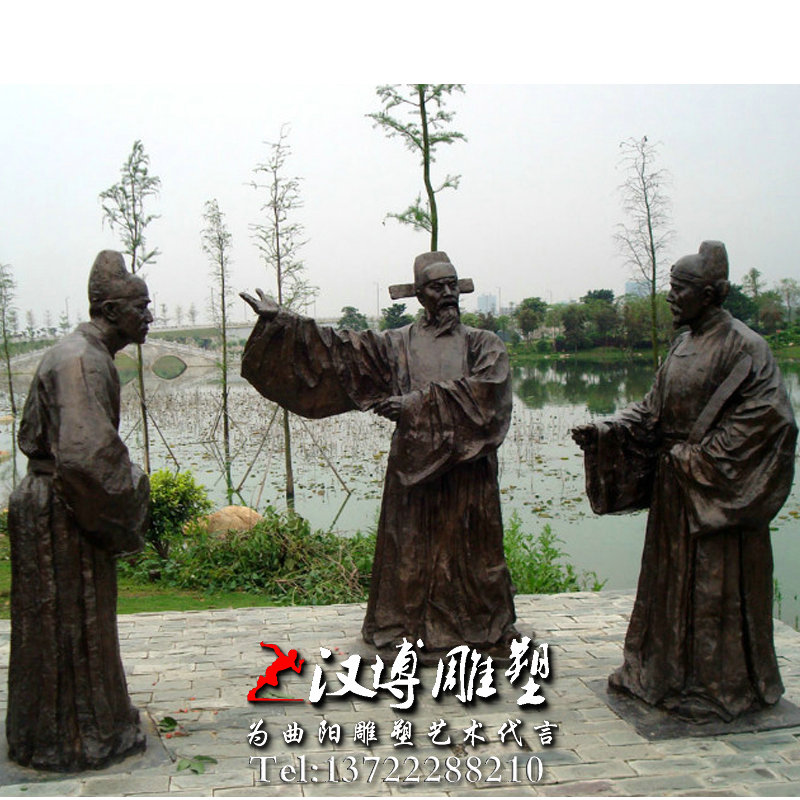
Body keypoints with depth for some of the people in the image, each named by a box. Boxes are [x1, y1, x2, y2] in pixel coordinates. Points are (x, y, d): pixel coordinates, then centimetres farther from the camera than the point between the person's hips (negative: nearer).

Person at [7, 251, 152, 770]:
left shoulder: (81, 354, 11)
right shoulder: (83, 361, -21)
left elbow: (32, 436, 20)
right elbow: (86, 454, -31)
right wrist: (126, 503, -16)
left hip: (53, 506, 10)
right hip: (62, 517, -10)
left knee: (80, 626, 19)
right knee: (70, 628, 4)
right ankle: (70, 740, 20)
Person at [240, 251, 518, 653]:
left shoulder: (484, 344, 6)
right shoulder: (396, 344, 9)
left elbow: (485, 388, -13)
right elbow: (339, 346, 7)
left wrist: (420, 401, -17)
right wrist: (281, 320, 2)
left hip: (467, 461, -1)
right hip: (413, 461, 1)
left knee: (472, 542, 3)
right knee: (412, 541, 3)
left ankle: (490, 622, 18)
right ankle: (412, 623, 15)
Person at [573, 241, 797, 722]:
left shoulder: (742, 346, -13)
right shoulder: (684, 345, 11)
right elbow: (654, 410, 12)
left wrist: (700, 458, -17)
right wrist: (604, 433, -1)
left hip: (715, 489, -8)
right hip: (674, 484, 8)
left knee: (714, 585, 1)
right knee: (669, 577, 15)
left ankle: (718, 687, 16)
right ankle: (662, 671, 29)